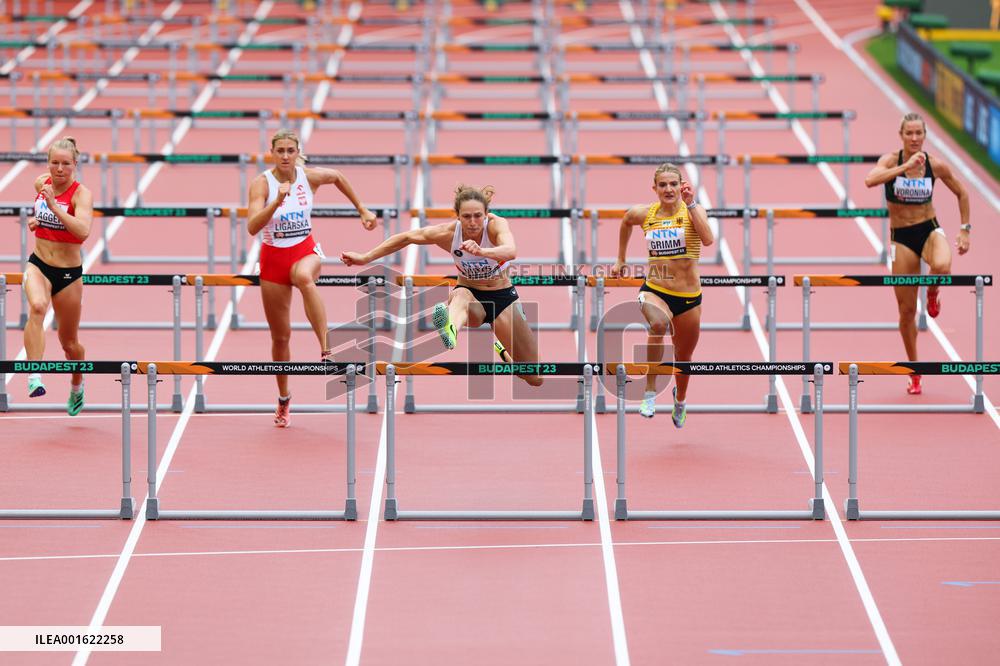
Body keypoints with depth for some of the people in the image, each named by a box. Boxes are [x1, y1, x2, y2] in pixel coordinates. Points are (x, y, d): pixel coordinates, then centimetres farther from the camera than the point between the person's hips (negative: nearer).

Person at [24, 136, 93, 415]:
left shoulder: (82, 193, -15)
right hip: (38, 265, 2)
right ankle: (34, 377, -44)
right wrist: (36, 218, 9)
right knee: (37, 307, -34)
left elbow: (83, 231, -33)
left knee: (69, 342, 13)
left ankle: (76, 386, 46)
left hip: (69, 273, -2)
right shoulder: (41, 183, 0)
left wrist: (54, 207, -39)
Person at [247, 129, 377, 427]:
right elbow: (252, 227, -27)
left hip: (305, 251, 0)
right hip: (273, 257, 0)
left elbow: (338, 177, 18)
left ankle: (326, 351, -44)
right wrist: (277, 201, -39)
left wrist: (362, 210, 22)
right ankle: (284, 399, 28)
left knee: (305, 277, -41)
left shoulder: (310, 177, -6)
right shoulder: (261, 184, -13)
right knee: (280, 335, 7)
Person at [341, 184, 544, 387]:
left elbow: (511, 251, -46)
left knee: (536, 378, -1)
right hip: (470, 294, 0)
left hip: (502, 297, 0)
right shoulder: (448, 232, -16)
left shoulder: (496, 225, -24)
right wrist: (365, 258, -1)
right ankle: (450, 332, -74)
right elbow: (406, 238, -3)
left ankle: (500, 352, 31)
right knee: (461, 295, -41)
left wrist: (481, 251, -66)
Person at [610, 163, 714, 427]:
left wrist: (691, 204, -27)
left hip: (688, 296, 1)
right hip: (654, 289, -1)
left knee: (683, 357, 19)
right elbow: (625, 223, 24)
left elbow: (707, 239, -27)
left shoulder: (693, 211, -7)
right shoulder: (643, 214, 0)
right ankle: (650, 392, -25)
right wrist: (620, 259, 28)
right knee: (658, 324, -37)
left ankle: (680, 398, 53)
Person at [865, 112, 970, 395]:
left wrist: (965, 230, 5)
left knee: (942, 267, -37)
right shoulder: (891, 160, -9)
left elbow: (962, 193, 10)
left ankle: (932, 294, 2)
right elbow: (870, 180, -30)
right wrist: (906, 166, -33)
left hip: (930, 229, 0)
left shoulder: (936, 165, -4)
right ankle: (914, 374, 19)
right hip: (902, 237, 0)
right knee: (906, 310, 2)